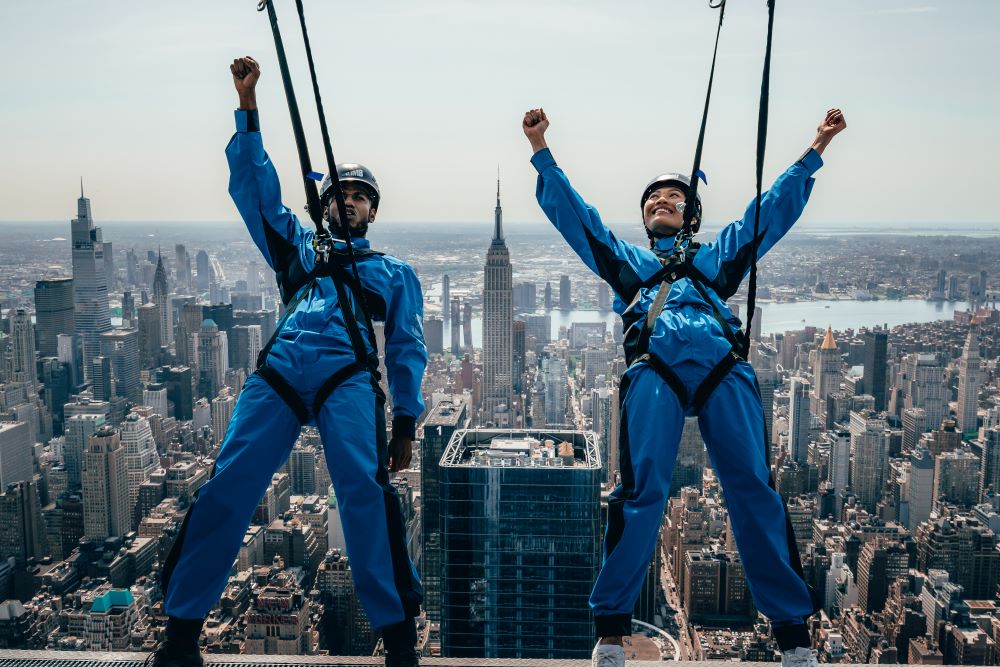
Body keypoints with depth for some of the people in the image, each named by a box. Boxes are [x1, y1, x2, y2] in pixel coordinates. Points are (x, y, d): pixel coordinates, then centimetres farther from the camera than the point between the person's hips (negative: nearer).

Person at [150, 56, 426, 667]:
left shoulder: (394, 273, 25)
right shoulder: (300, 247, 31)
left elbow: (408, 349, 16)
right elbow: (255, 183, 23)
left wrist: (406, 421, 4)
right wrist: (248, 104, 14)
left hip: (348, 376, -2)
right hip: (279, 372, 2)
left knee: (365, 489, -22)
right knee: (226, 490, -9)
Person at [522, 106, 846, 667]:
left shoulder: (720, 255, 36)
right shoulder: (626, 258, 34)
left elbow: (776, 206, 34)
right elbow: (568, 209, 29)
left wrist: (816, 148, 28)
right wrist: (541, 149, 23)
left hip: (725, 369, 1)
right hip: (655, 369, -1)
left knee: (755, 490, -6)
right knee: (642, 490, -13)